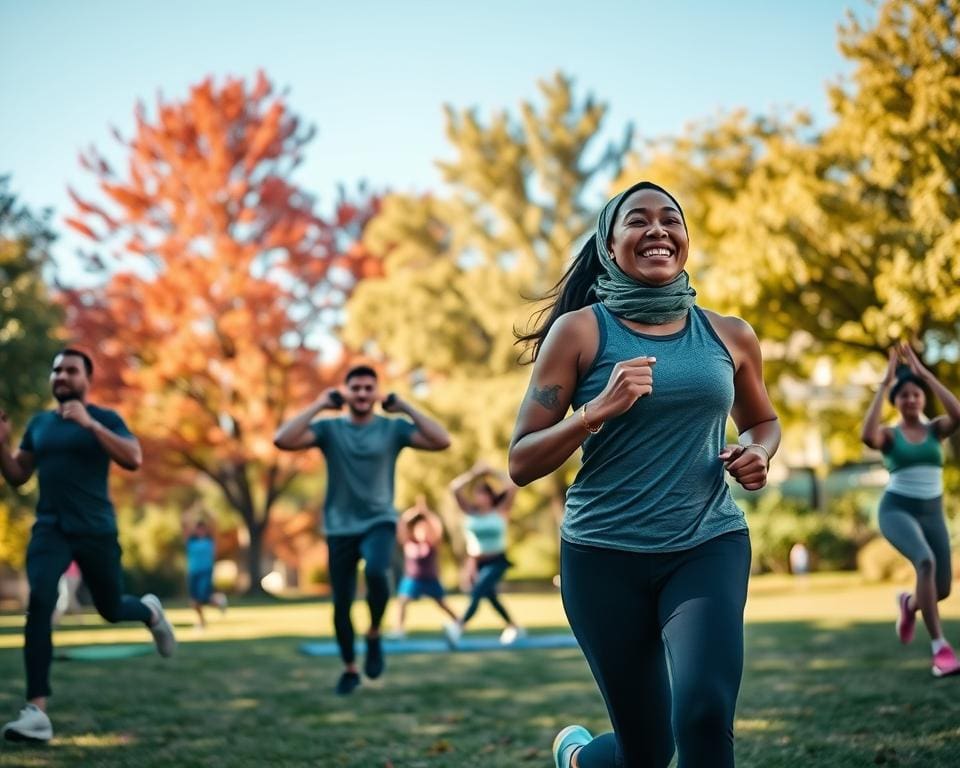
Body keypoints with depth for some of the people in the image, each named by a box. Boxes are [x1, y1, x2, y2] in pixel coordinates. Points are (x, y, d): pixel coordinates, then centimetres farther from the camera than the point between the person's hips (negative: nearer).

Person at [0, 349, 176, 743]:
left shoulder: (103, 418, -3)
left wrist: (89, 423, -26)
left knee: (111, 609, 11)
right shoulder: (38, 423, 11)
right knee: (38, 603, -20)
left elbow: (134, 459, -19)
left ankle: (150, 611, 51)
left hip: (96, 531, -2)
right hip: (50, 529, 2)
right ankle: (36, 712, -22)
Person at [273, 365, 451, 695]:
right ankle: (350, 670, 28)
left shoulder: (393, 428, 0)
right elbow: (282, 440, -16)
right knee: (341, 604, 5)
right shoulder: (329, 429, -1)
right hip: (340, 528, 1)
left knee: (376, 571, -31)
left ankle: (374, 636, -3)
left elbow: (442, 441, -12)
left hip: (379, 522, -1)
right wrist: (318, 406, -12)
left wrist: (406, 408, -9)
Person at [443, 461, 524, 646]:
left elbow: (512, 486, -18)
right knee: (490, 597, 13)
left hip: (497, 561, -5)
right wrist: (473, 473, -7)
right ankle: (514, 628, 31)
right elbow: (455, 488, -6)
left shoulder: (500, 512, -6)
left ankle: (458, 627, -37)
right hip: (477, 562, 5)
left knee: (477, 591, -23)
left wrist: (492, 473, -12)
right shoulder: (470, 512, 1)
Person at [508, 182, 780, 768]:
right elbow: (521, 464, -6)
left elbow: (763, 419, 25)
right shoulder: (580, 331, -4)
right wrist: (597, 411, -21)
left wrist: (758, 453, 2)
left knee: (705, 717, -23)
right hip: (605, 555, -2)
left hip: (710, 545, 2)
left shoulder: (730, 336, 6)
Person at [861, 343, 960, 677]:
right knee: (926, 562, -33)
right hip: (896, 511, -4)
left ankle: (908, 603, 39)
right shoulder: (888, 435, 0)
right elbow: (867, 436, -27)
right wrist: (885, 384, -21)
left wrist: (924, 373, -15)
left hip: (931, 514, 4)